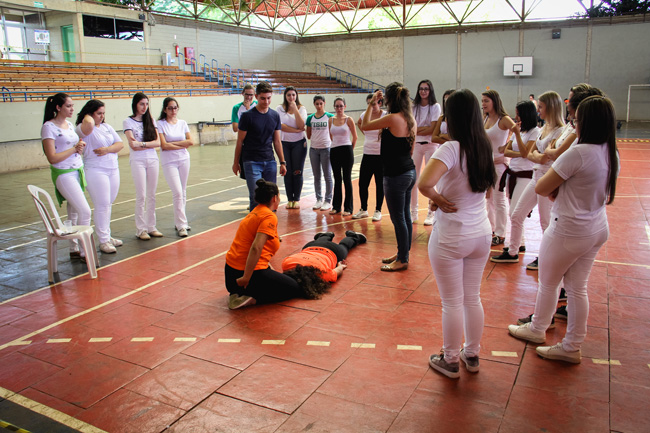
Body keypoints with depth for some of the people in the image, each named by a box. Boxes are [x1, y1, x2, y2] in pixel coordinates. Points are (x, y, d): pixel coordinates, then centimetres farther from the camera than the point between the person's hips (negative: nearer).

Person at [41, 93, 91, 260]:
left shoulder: (69, 124, 12)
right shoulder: (49, 127, -11)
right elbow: (52, 158, -17)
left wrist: (81, 147, 1)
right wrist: (74, 148, -12)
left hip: (78, 171, 7)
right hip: (63, 175, -7)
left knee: (74, 213, 12)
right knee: (85, 212, -12)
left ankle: (74, 249, 21)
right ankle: (85, 251, -2)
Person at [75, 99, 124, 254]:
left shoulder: (107, 127, 13)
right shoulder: (83, 128, -8)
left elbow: (120, 144, 7)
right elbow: (89, 123, -32)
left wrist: (107, 149, -10)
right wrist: (87, 116, -10)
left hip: (113, 170, 7)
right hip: (95, 171, -6)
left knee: (109, 204, 11)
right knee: (102, 205, -5)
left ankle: (107, 236, 21)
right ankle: (103, 241, 2)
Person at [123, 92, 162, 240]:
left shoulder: (150, 120, 11)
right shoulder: (128, 122, 1)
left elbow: (158, 142, 0)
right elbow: (133, 145, -9)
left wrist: (142, 144, -12)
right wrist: (149, 144, -6)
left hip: (152, 160, 4)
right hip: (137, 161, -4)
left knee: (152, 195, 6)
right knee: (141, 196, -4)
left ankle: (151, 227, 14)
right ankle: (140, 229, 4)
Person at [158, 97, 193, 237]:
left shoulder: (182, 123, 8)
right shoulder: (160, 124, -4)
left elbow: (190, 141, 0)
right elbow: (164, 145, -12)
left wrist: (173, 143, -9)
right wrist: (182, 145, -6)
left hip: (184, 159, 4)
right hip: (169, 162, -4)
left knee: (183, 192, 9)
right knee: (177, 193, -12)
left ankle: (179, 222, 20)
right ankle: (181, 225, -7)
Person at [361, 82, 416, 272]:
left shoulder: (392, 118, -18)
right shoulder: (410, 119, 7)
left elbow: (364, 126, -8)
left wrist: (371, 104, 1)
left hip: (396, 176, -9)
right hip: (409, 172, 9)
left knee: (398, 218, 1)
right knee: (405, 216, 16)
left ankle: (402, 260, 11)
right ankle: (403, 253, 29)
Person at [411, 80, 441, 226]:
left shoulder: (435, 106, -3)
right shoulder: (414, 106, 6)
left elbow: (432, 129, -10)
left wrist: (416, 130, -9)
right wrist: (425, 127, -13)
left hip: (431, 144, -3)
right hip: (416, 144, 3)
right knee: (413, 179, 2)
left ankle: (431, 213, 10)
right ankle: (413, 212, 12)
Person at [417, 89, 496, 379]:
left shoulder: (452, 148, -20)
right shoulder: (484, 147, 1)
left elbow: (424, 183, -35)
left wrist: (437, 198, -14)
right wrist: (444, 197, -3)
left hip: (450, 238, -6)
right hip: (481, 234, 7)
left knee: (452, 303, 8)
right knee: (472, 298, 19)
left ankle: (450, 361, 25)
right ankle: (472, 355, 35)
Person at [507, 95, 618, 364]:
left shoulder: (578, 153, -25)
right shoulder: (612, 154, 2)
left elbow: (541, 188, -21)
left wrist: (555, 190, 1)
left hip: (569, 230, -8)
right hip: (598, 229, 8)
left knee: (548, 283, 14)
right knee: (577, 288, 16)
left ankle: (537, 329, 35)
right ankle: (572, 346, 26)